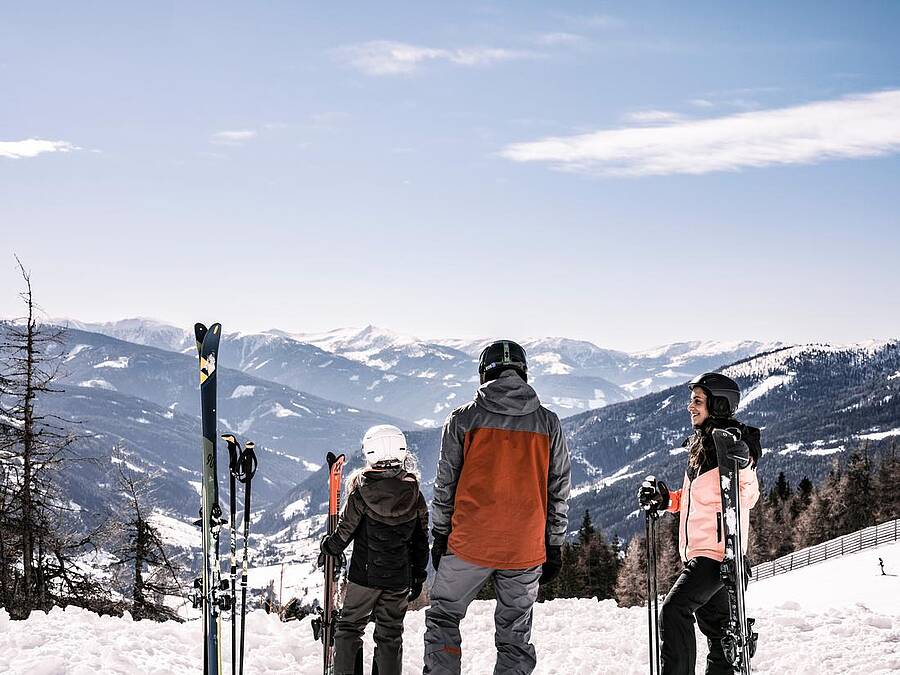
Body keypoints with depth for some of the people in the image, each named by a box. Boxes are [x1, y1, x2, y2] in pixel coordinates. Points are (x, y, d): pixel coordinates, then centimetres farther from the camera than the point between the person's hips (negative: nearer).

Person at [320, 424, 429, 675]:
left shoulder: (361, 493, -12)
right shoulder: (414, 496, -4)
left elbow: (346, 531, -7)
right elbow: (421, 540, 3)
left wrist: (328, 549, 14)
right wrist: (419, 575, 14)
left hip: (364, 575, -2)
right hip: (399, 579, 2)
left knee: (350, 627, 12)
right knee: (390, 634, 11)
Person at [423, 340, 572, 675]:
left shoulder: (464, 418, -3)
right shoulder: (549, 424, 3)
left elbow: (445, 483, 1)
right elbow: (559, 492, 7)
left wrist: (440, 535, 11)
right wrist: (554, 547, 14)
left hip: (470, 543, -2)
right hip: (526, 550, 2)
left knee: (443, 618, 15)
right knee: (515, 637, 11)